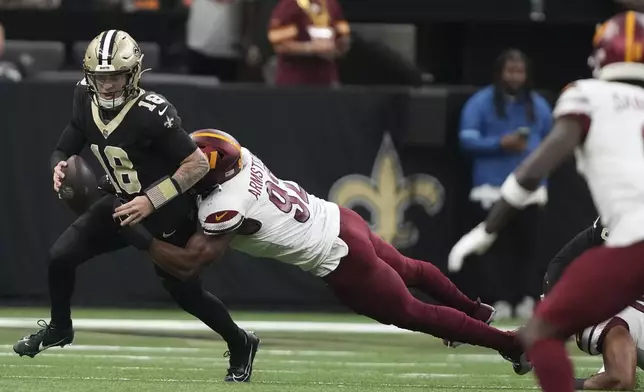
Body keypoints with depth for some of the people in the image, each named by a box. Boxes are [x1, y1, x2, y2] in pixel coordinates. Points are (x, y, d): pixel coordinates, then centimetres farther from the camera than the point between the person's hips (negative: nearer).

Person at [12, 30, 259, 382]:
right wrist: (59, 168, -23)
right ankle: (59, 329, 24)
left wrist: (151, 201, -31)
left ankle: (240, 344, 28)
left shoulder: (152, 113, -31)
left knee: (185, 291, 3)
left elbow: (198, 164, -29)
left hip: (168, 214, -6)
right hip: (123, 203, 6)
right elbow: (65, 148, 1)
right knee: (61, 256, -3)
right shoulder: (86, 101, -11)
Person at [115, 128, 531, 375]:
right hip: (340, 219, 8)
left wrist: (141, 237, -24)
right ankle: (474, 310, 59)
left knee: (411, 313, 9)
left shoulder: (227, 206, -28)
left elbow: (188, 264, -30)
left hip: (342, 262, -8)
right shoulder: (242, 158, -6)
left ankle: (508, 343, 18)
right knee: (407, 270, 33)